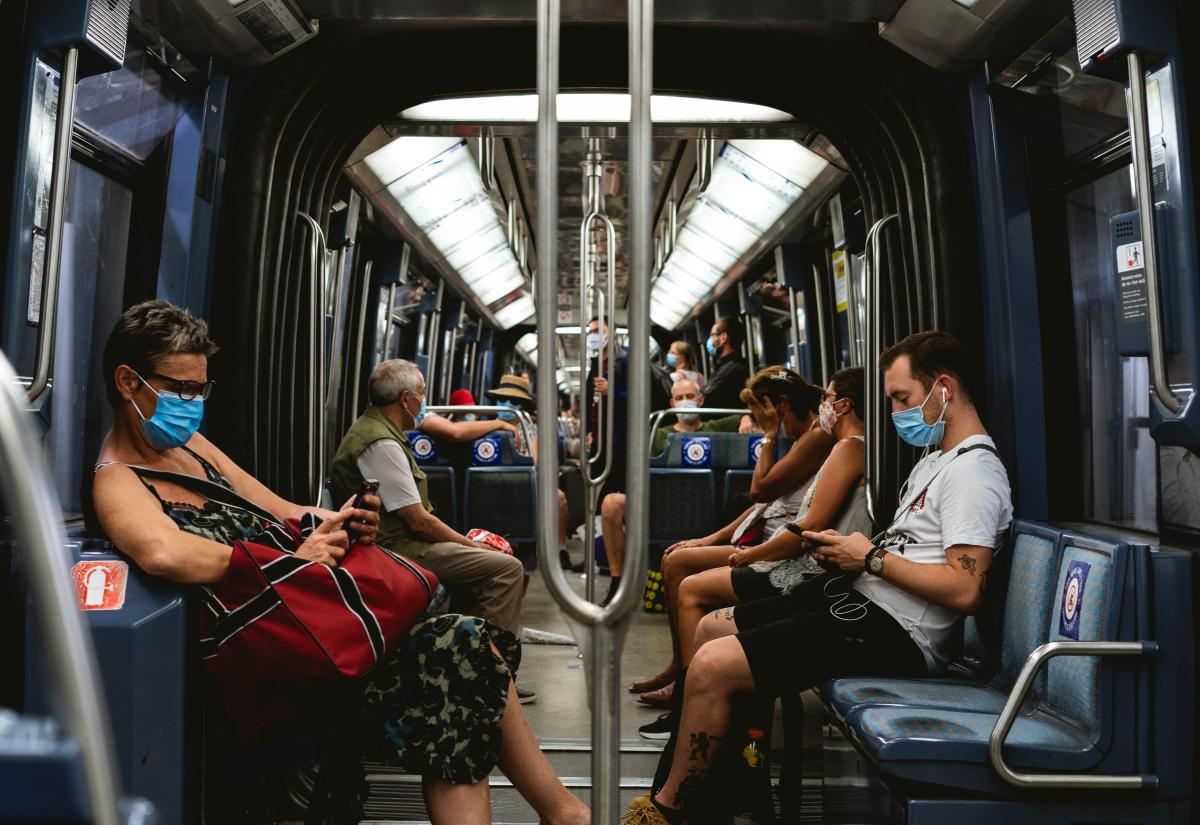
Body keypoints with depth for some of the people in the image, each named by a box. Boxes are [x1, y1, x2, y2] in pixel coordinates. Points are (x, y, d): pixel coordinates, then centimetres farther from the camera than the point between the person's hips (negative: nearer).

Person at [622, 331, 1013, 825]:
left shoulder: (975, 472, -14)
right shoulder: (936, 460, 19)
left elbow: (964, 589, -24)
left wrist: (871, 559, -14)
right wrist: (844, 549, 3)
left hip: (894, 634, -11)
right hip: (859, 600, 11)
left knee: (710, 668, -20)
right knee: (708, 631, 13)